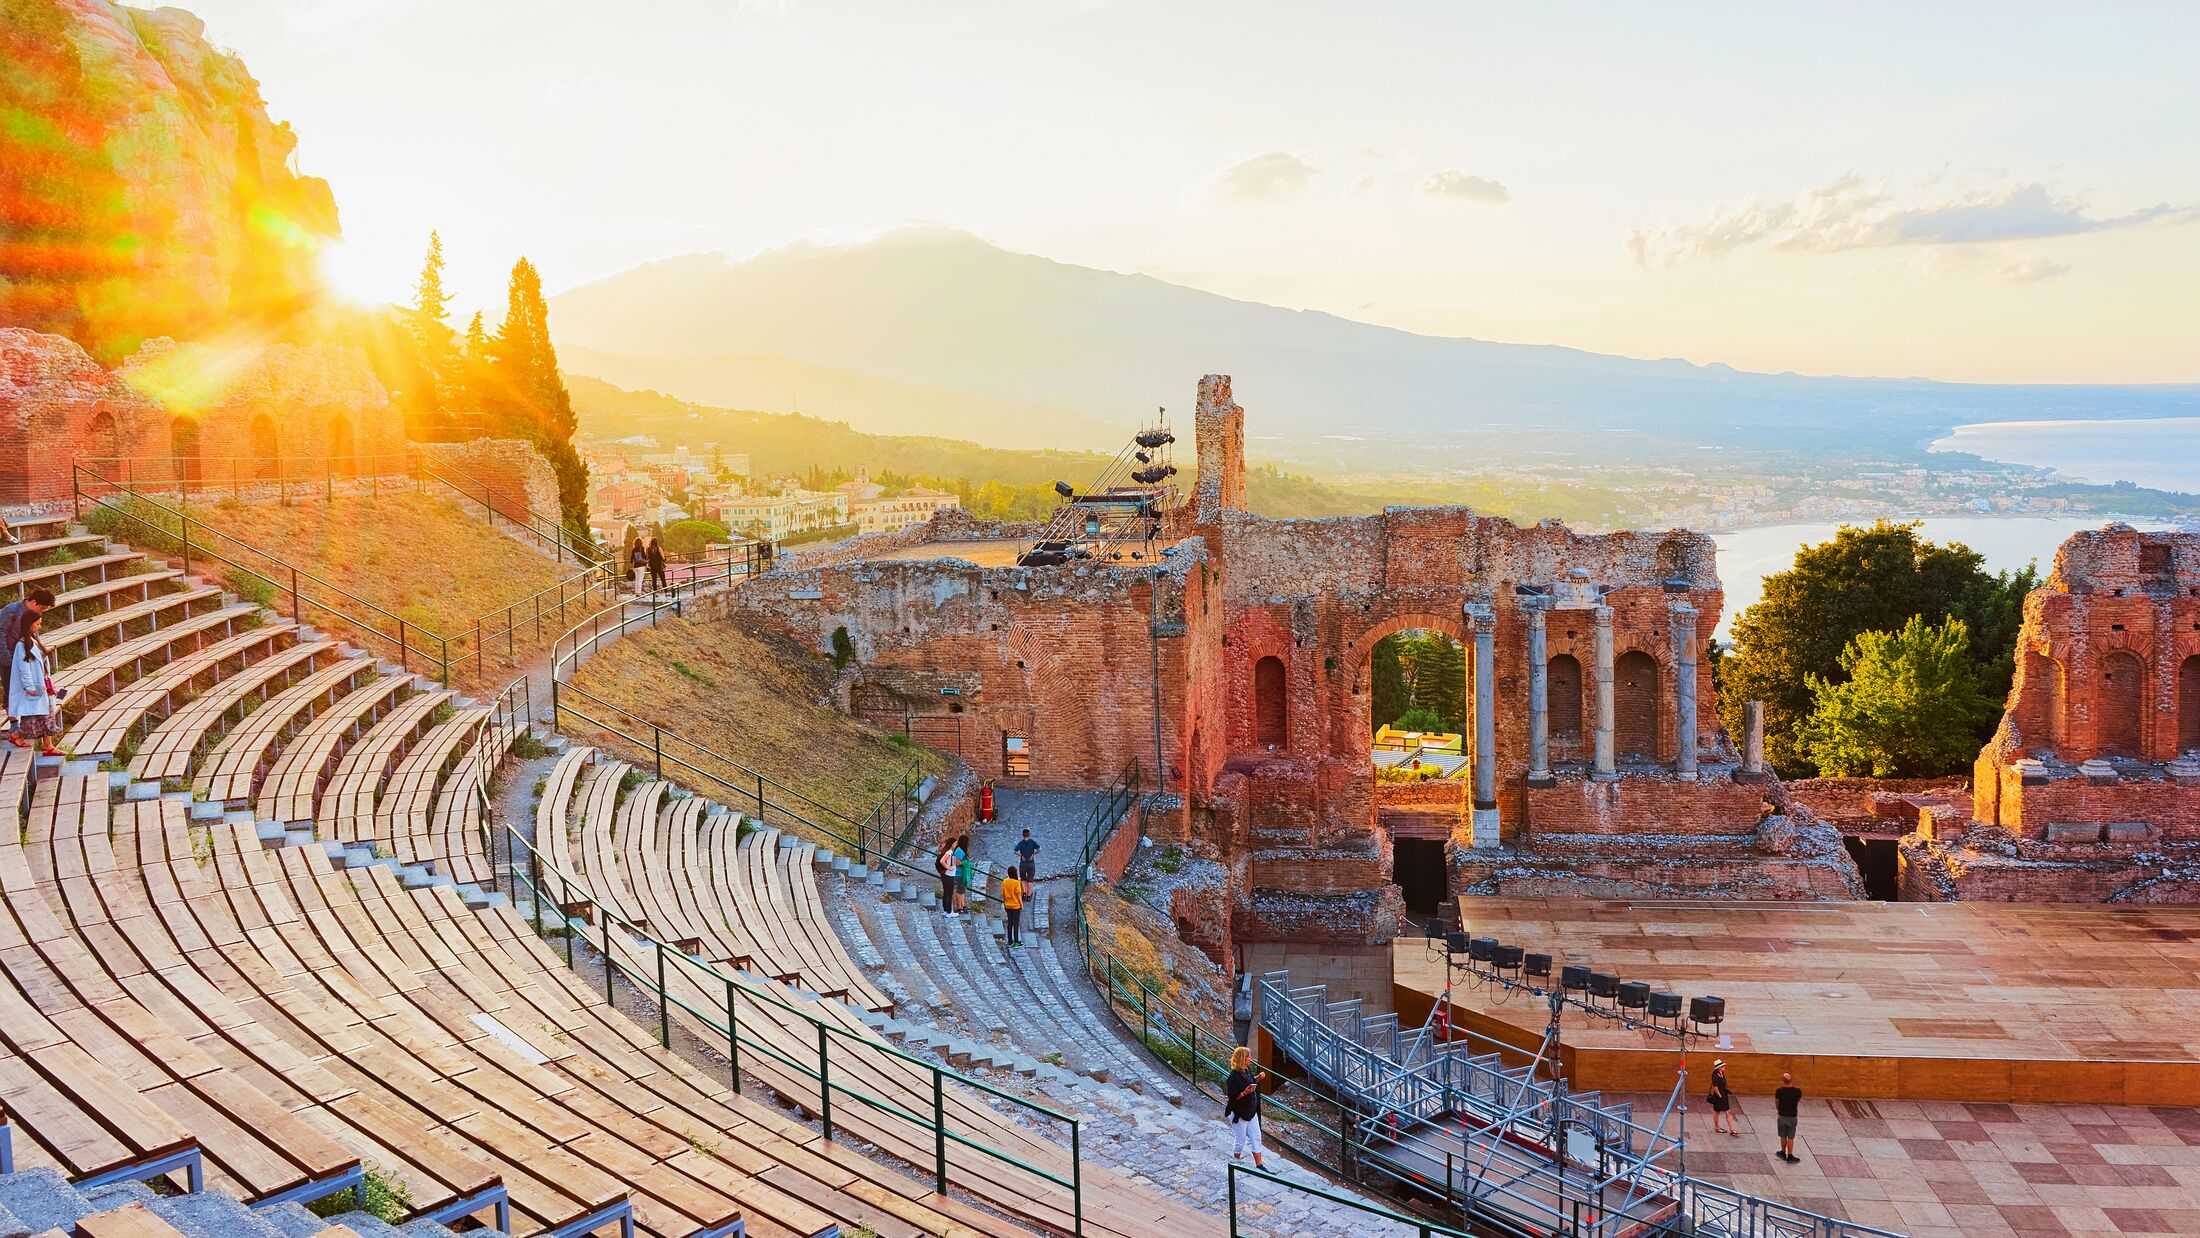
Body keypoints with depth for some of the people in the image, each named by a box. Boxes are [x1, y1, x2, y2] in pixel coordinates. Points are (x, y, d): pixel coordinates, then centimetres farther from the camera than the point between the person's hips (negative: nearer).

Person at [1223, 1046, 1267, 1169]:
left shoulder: (1247, 1070, -1)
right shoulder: (1234, 1077, -25)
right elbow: (1232, 1097, -23)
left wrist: (1258, 1079, -1)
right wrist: (1245, 1093, -35)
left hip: (1251, 1111, 8)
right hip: (1239, 1113, -8)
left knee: (1256, 1138, 9)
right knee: (1240, 1140, 9)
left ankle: (1259, 1165, 15)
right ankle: (1236, 1160, 33)